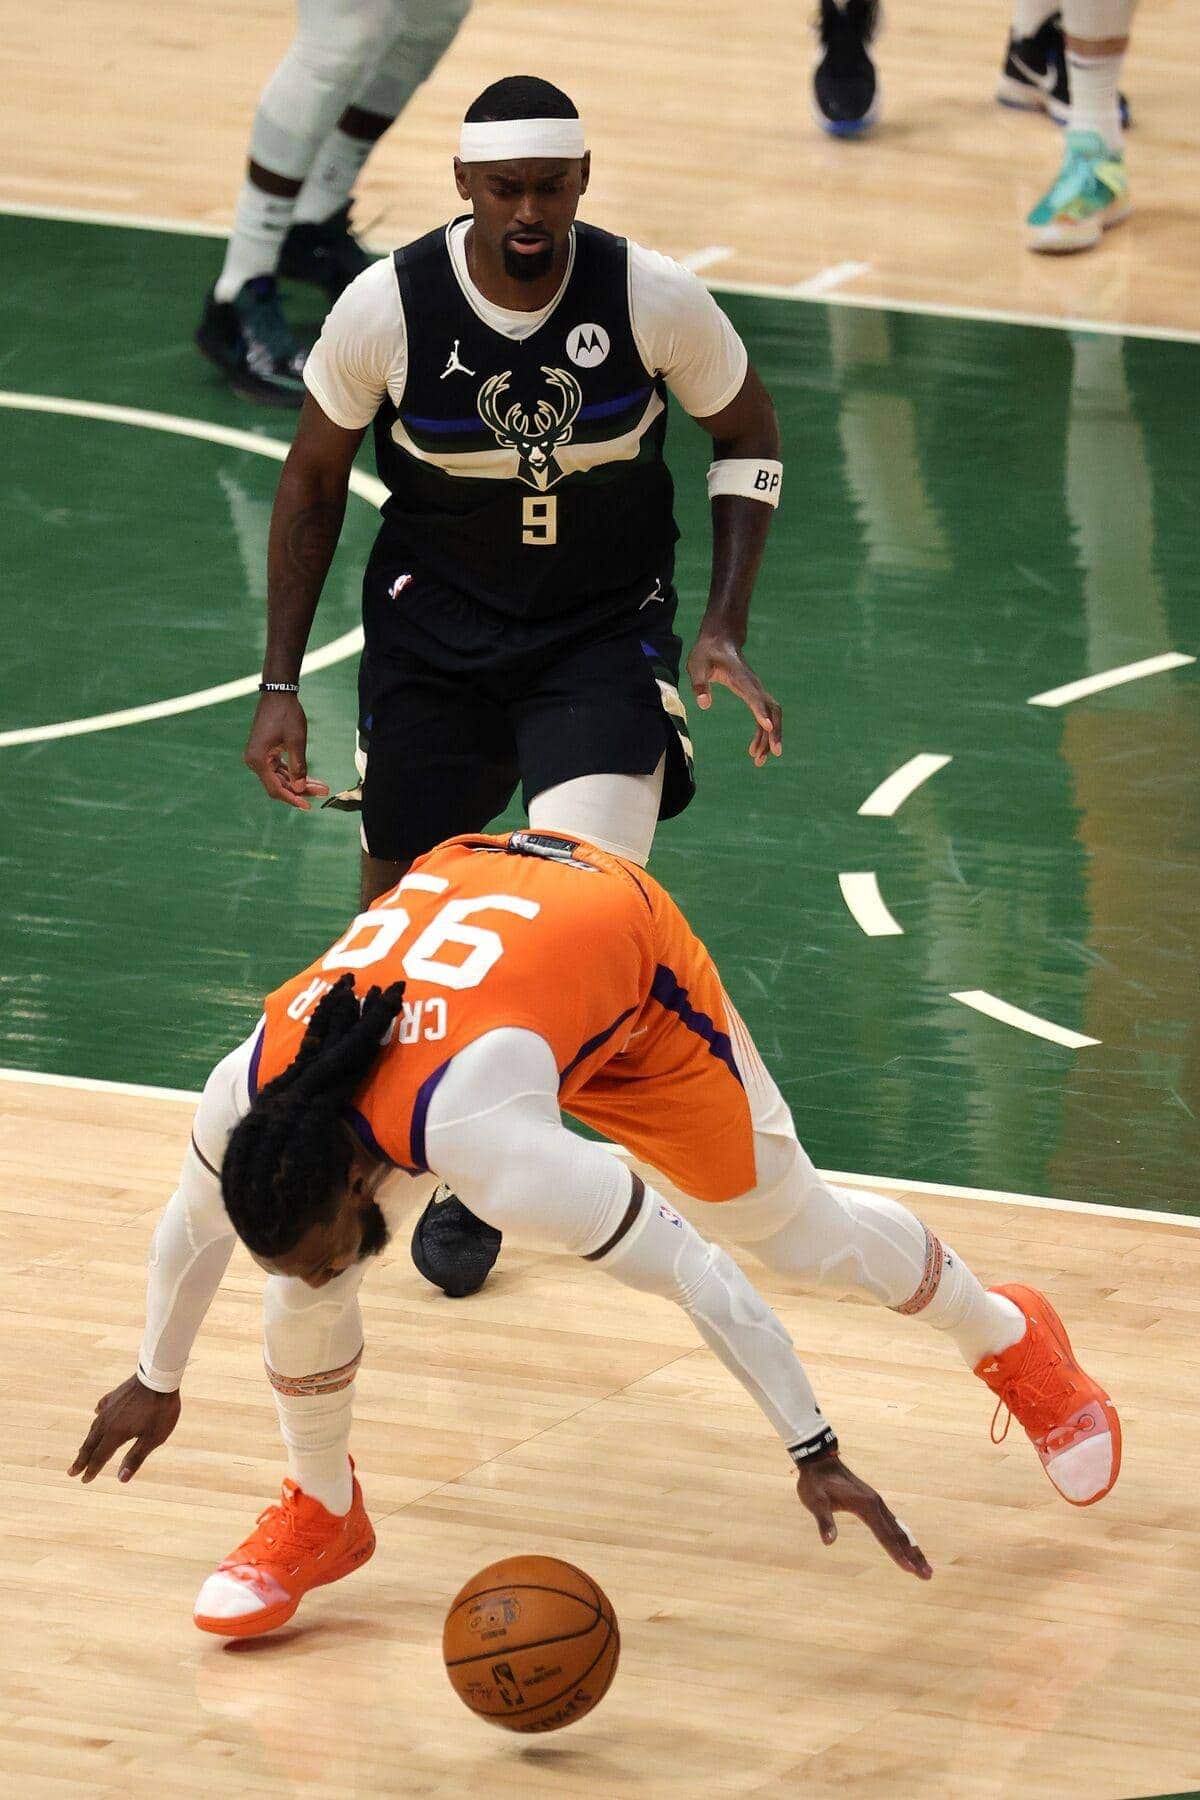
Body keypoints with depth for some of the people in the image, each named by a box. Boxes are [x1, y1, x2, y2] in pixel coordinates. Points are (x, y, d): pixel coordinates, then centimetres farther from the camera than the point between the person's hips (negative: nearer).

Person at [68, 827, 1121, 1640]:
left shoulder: (478, 1137, -46)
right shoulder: (246, 1093, -31)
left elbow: (697, 1274, -39)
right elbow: (191, 1229, -5)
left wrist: (814, 1453, -33)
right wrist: (157, 1380, 12)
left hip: (632, 961, -4)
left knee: (801, 1235, 11)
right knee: (299, 1290, -9)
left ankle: (1010, 1341, 40)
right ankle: (320, 1515, 18)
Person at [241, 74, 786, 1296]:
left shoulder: (653, 300, -18)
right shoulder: (388, 307, -17)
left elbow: (748, 438, 1)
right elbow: (313, 478, -1)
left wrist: (725, 628, -10)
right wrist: (279, 686, -3)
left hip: (604, 633, -1)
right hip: (431, 633, 1)